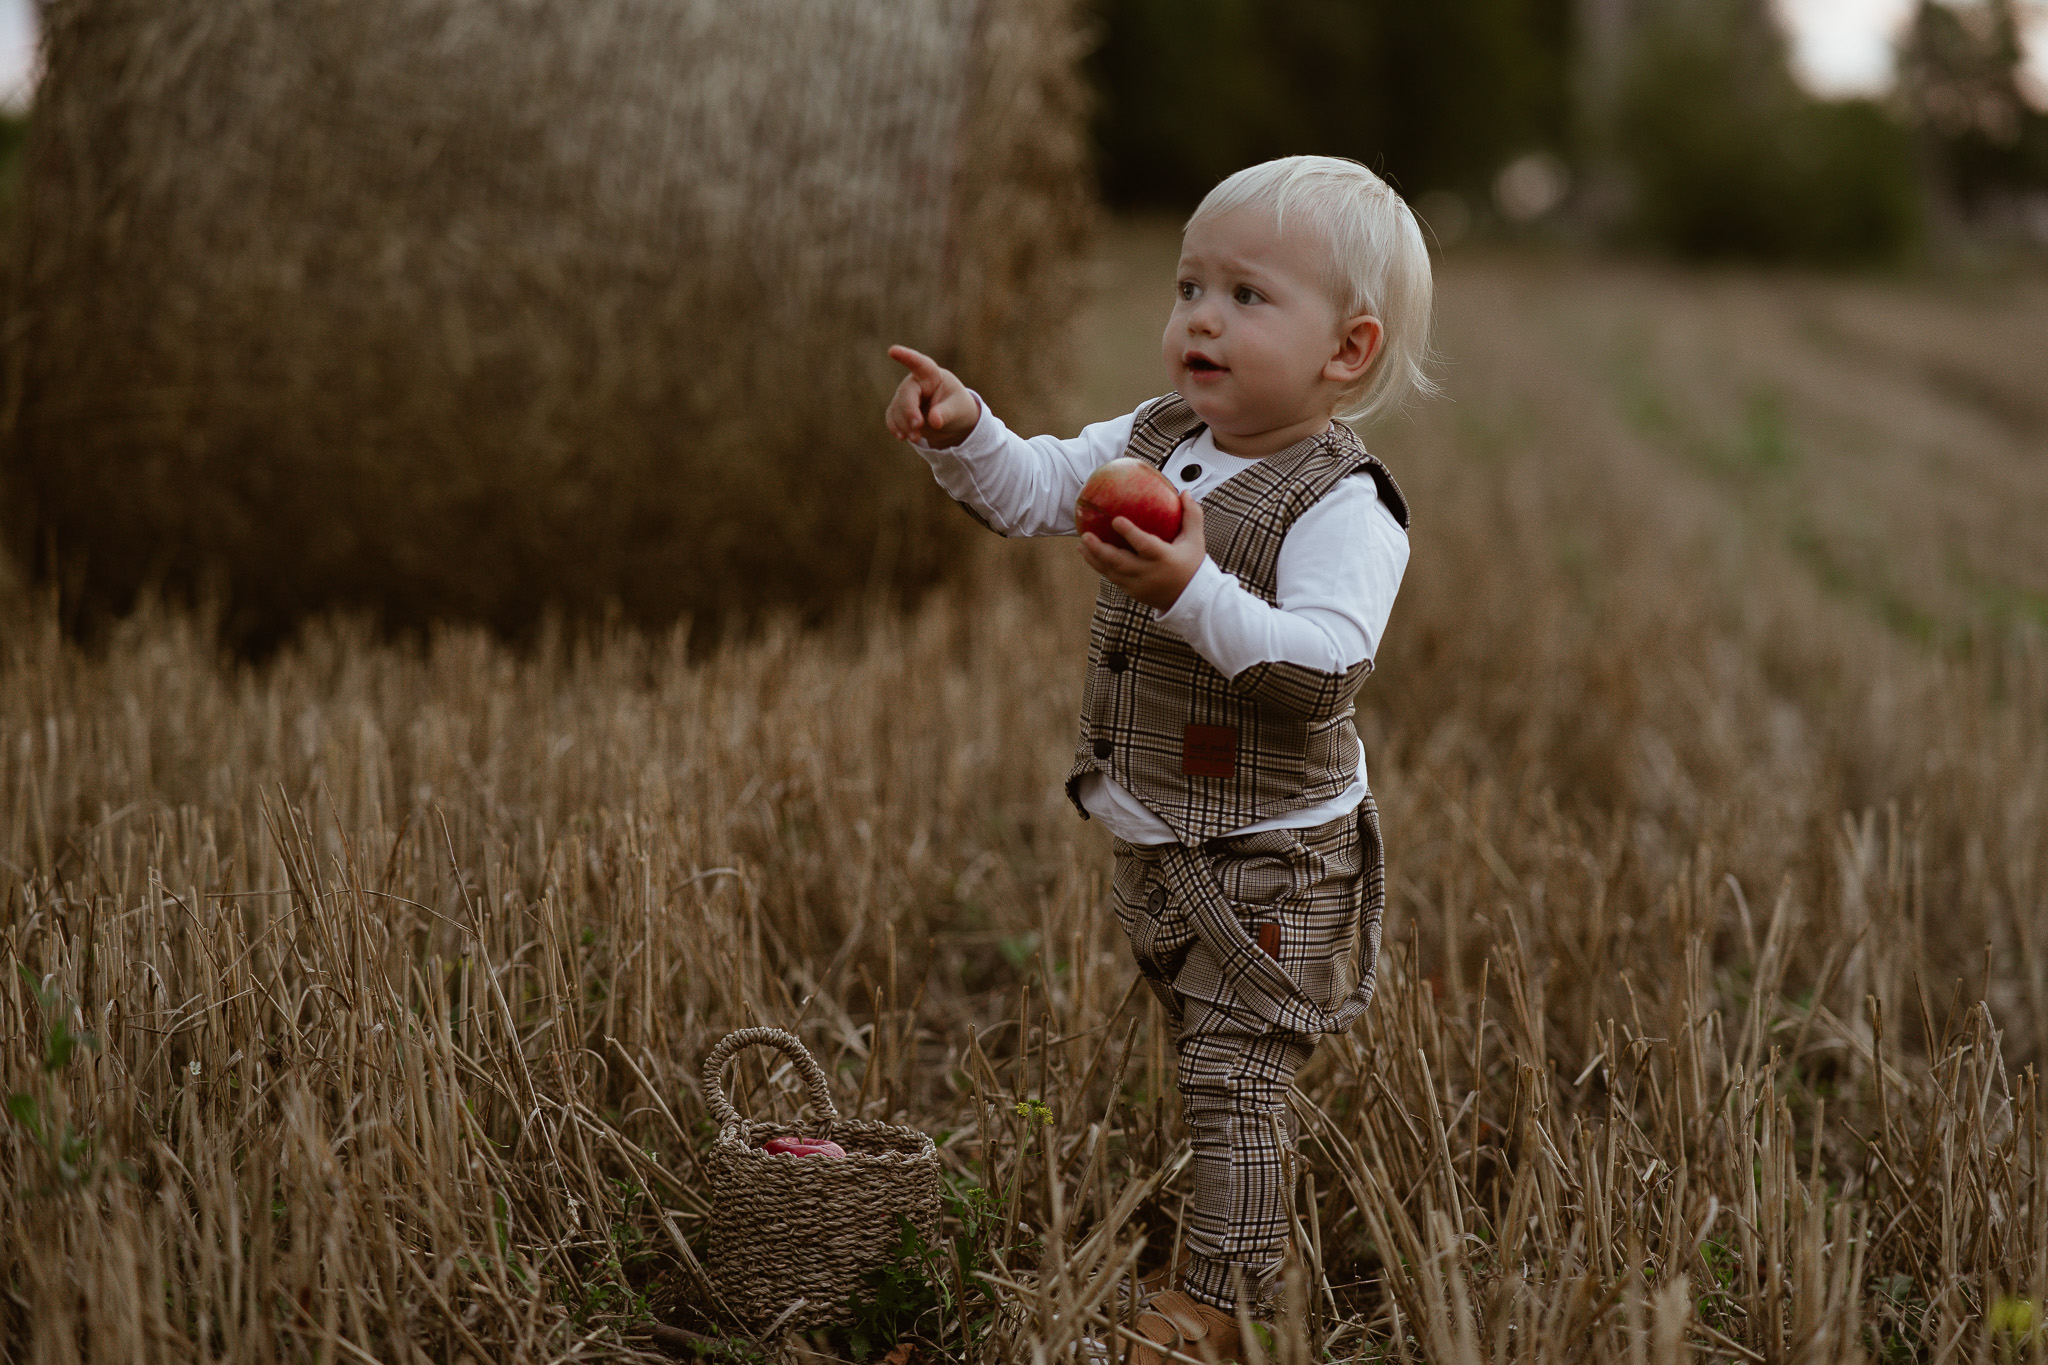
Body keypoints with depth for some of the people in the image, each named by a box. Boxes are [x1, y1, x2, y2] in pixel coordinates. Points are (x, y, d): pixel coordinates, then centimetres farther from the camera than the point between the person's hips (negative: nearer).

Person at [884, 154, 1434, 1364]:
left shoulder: (1342, 505, -22)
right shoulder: (1156, 442, 3)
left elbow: (1326, 667, -34)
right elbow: (1036, 487, 10)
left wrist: (1198, 594, -45)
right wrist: (966, 433, -10)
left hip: (1270, 858, -9)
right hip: (1157, 843, 9)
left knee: (1236, 1083, -4)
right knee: (1206, 1067, 21)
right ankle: (1251, 1254, 37)